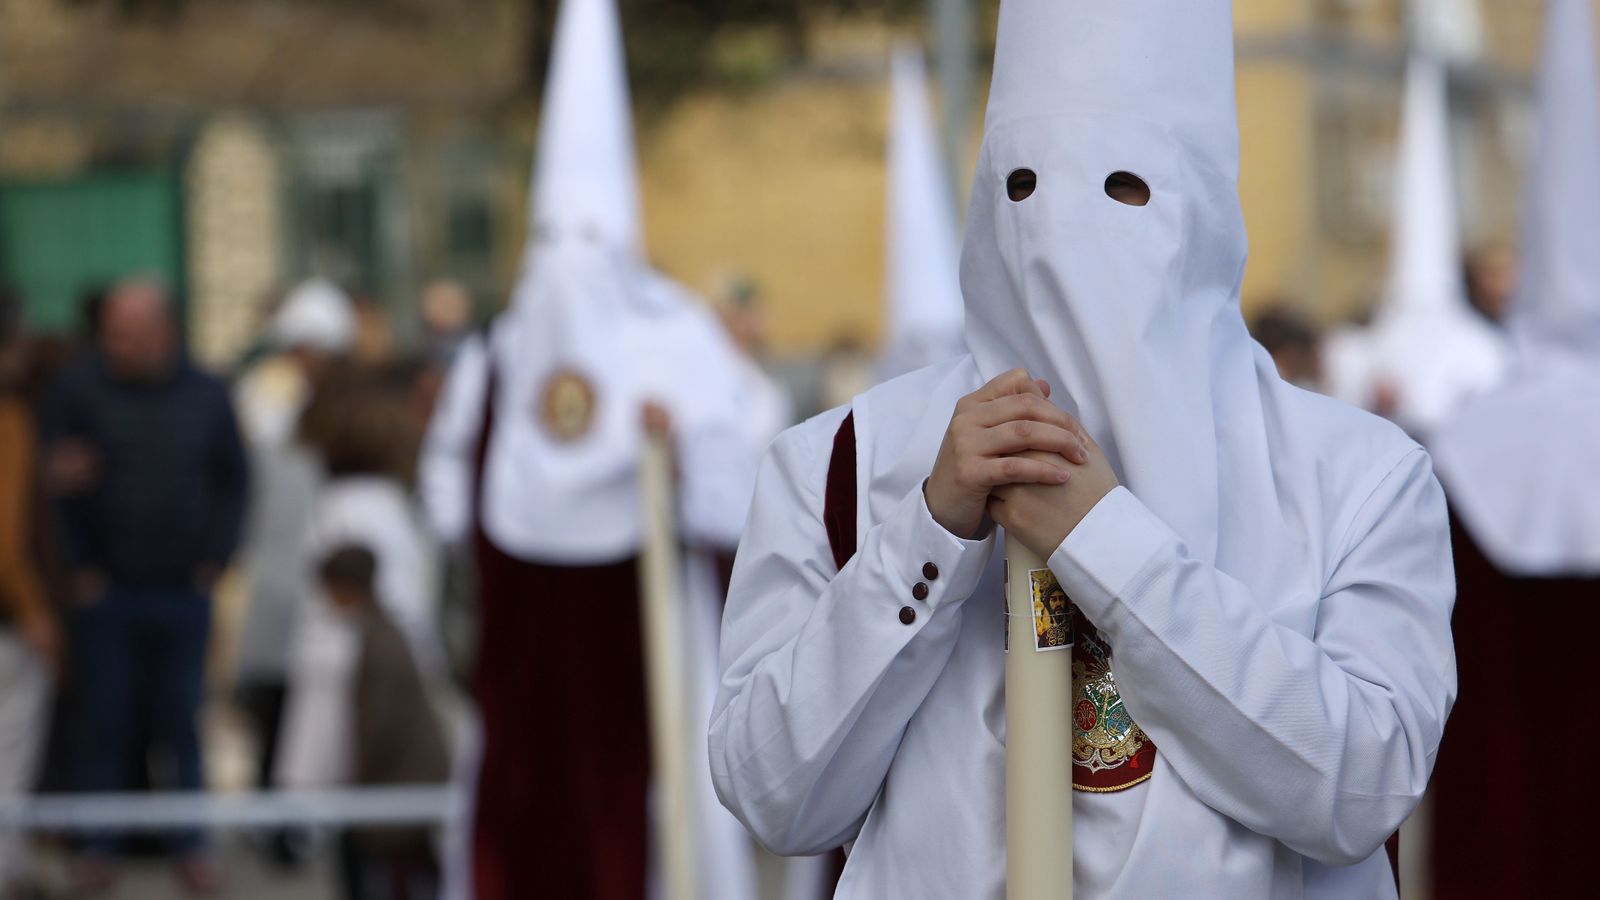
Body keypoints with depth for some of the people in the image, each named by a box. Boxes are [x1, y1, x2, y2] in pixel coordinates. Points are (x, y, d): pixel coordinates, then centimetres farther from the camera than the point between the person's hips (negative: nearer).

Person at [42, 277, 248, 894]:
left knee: (180, 722, 6)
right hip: (105, 590, -1)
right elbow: (56, 483, -3)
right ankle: (98, 848, 13)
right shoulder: (79, 390, -4)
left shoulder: (205, 397, 4)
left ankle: (190, 844, 16)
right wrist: (79, 567, -8)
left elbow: (233, 480, 15)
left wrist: (214, 558, 6)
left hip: (182, 591, 1)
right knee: (103, 721, 3)